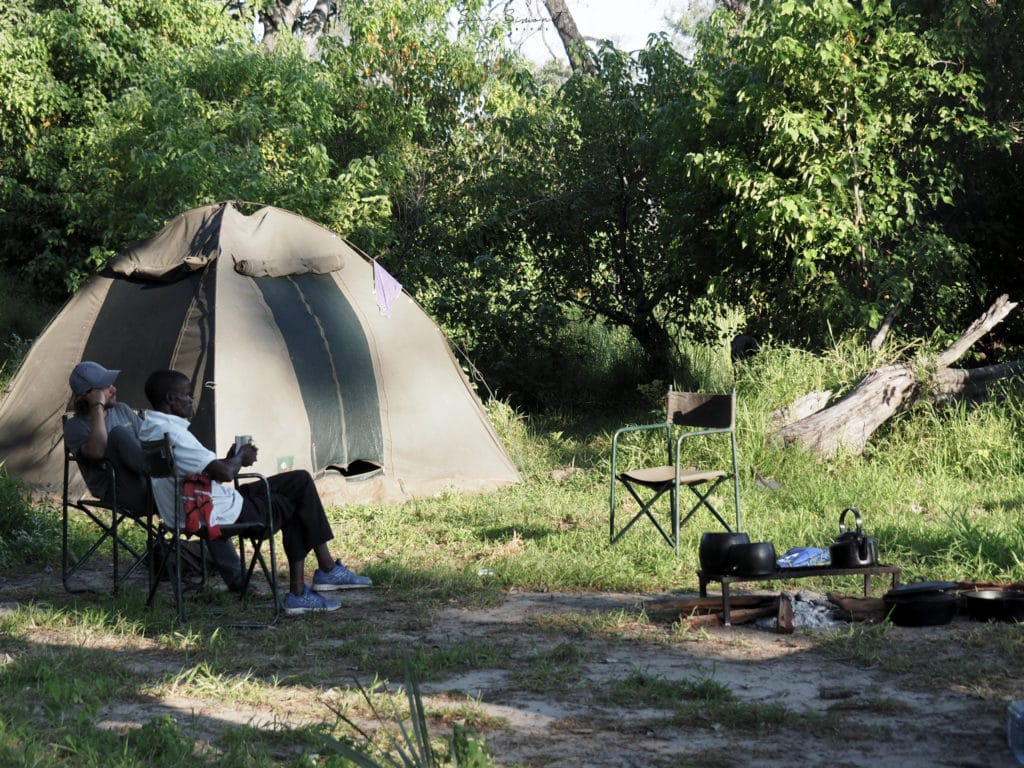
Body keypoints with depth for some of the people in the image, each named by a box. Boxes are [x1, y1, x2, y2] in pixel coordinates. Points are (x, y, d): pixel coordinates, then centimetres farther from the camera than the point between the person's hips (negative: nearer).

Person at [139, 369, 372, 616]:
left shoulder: (149, 430, 10)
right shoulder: (171, 434, -24)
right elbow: (224, 472, -28)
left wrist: (232, 459, 9)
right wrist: (240, 457, -6)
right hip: (223, 515, -10)